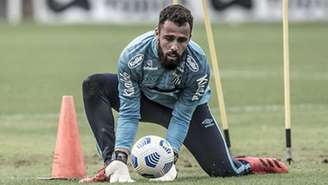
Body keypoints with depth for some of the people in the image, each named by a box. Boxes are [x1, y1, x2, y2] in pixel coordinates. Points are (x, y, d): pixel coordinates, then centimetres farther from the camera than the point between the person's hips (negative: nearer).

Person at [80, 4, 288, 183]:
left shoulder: (198, 65, -34)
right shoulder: (132, 56, -34)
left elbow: (182, 117, -26)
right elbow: (129, 113, -30)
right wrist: (120, 159, -40)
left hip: (188, 106, -1)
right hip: (144, 98, 2)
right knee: (94, 85, -25)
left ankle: (255, 164, 22)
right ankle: (113, 165, -28)